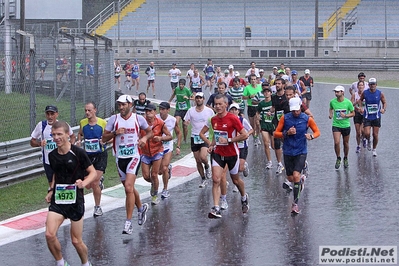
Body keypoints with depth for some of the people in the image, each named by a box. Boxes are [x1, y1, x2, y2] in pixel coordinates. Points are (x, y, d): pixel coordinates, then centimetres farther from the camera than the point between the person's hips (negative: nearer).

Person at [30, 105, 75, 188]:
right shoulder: (41, 125, -6)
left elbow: (73, 136, 12)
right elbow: (32, 142, 0)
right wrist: (39, 143, -22)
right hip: (48, 161, 1)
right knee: (51, 184, 10)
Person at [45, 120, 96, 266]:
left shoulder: (78, 153, -10)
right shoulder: (52, 155, 5)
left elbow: (92, 172, -4)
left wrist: (84, 182, -23)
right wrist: (51, 190, 9)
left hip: (75, 201, -4)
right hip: (57, 200, 4)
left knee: (76, 241, 3)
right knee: (49, 235, -15)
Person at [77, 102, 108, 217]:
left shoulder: (103, 123, -10)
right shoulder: (82, 123, -1)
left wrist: (105, 140, -21)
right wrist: (79, 141, -3)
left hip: (100, 155, -4)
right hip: (87, 155, 4)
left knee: (94, 183, -10)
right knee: (88, 185, 5)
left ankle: (97, 207, 8)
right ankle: (99, 181, 41)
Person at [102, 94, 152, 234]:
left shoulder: (138, 118, -2)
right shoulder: (113, 119, 1)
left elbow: (150, 132, 13)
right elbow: (104, 138, 2)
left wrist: (145, 137, -8)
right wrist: (115, 133, -15)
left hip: (134, 156, -4)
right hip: (120, 158, 4)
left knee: (128, 187, -17)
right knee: (129, 188, 17)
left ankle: (128, 222, -14)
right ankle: (141, 208, 45)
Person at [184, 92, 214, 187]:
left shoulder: (209, 111, -3)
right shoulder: (191, 111, 1)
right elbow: (186, 122, 7)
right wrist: (186, 123, -17)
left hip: (205, 137, -2)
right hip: (194, 137, 3)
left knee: (203, 157, -22)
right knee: (198, 161, 6)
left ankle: (207, 166, 12)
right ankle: (203, 179, 22)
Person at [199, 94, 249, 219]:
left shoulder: (233, 118, -15)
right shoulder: (213, 119, 1)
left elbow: (245, 135, -16)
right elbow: (202, 133, 17)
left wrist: (228, 140, -20)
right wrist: (210, 143, 0)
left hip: (232, 154, -3)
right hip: (218, 153, 4)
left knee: (236, 180, 14)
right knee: (216, 180, -12)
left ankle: (244, 198, 45)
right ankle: (216, 209, -17)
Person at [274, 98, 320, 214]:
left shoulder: (307, 119, -5)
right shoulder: (285, 118, -4)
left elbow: (317, 131, 6)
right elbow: (276, 133, -1)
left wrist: (311, 136, -16)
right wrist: (287, 133, -19)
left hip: (301, 152, -2)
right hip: (288, 152, 2)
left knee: (296, 175, -17)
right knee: (290, 178, 9)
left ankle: (295, 203, -8)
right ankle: (301, 179, 47)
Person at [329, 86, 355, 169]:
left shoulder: (348, 102, -10)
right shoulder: (332, 102, -5)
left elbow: (353, 113, -1)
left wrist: (346, 115, -18)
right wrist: (330, 114, -2)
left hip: (346, 125, 0)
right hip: (336, 125, 0)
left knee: (346, 143, 11)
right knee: (336, 143, -14)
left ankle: (345, 159, 33)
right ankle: (338, 159, 8)